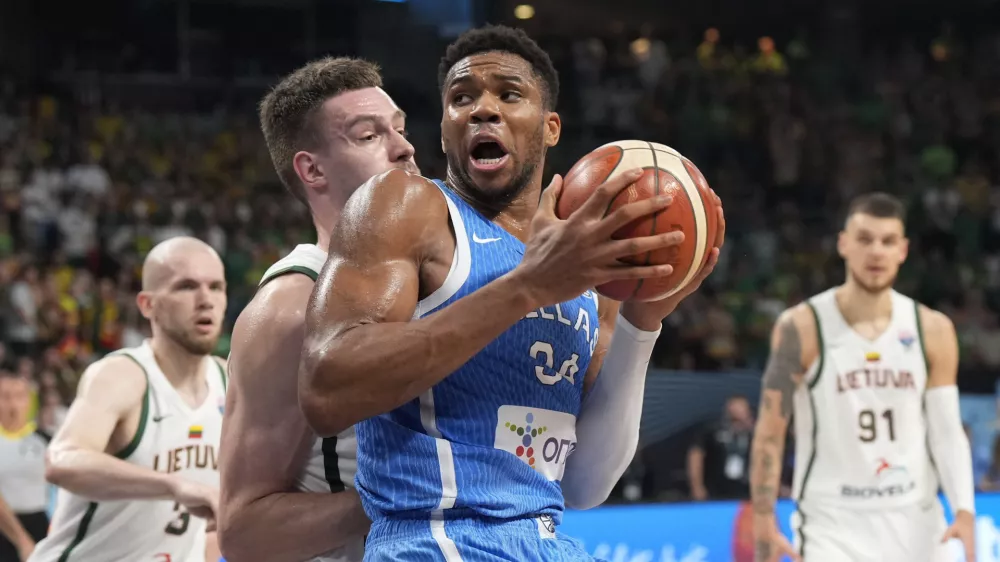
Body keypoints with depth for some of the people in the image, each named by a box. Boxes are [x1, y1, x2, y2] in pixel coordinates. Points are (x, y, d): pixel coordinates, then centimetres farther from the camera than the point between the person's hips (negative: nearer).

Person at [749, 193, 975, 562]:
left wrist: (964, 511, -11)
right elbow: (769, 434, -5)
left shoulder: (933, 331, 3)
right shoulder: (802, 329, -7)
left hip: (916, 527, 4)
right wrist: (764, 526, -10)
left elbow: (947, 433, 4)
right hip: (832, 527, -4)